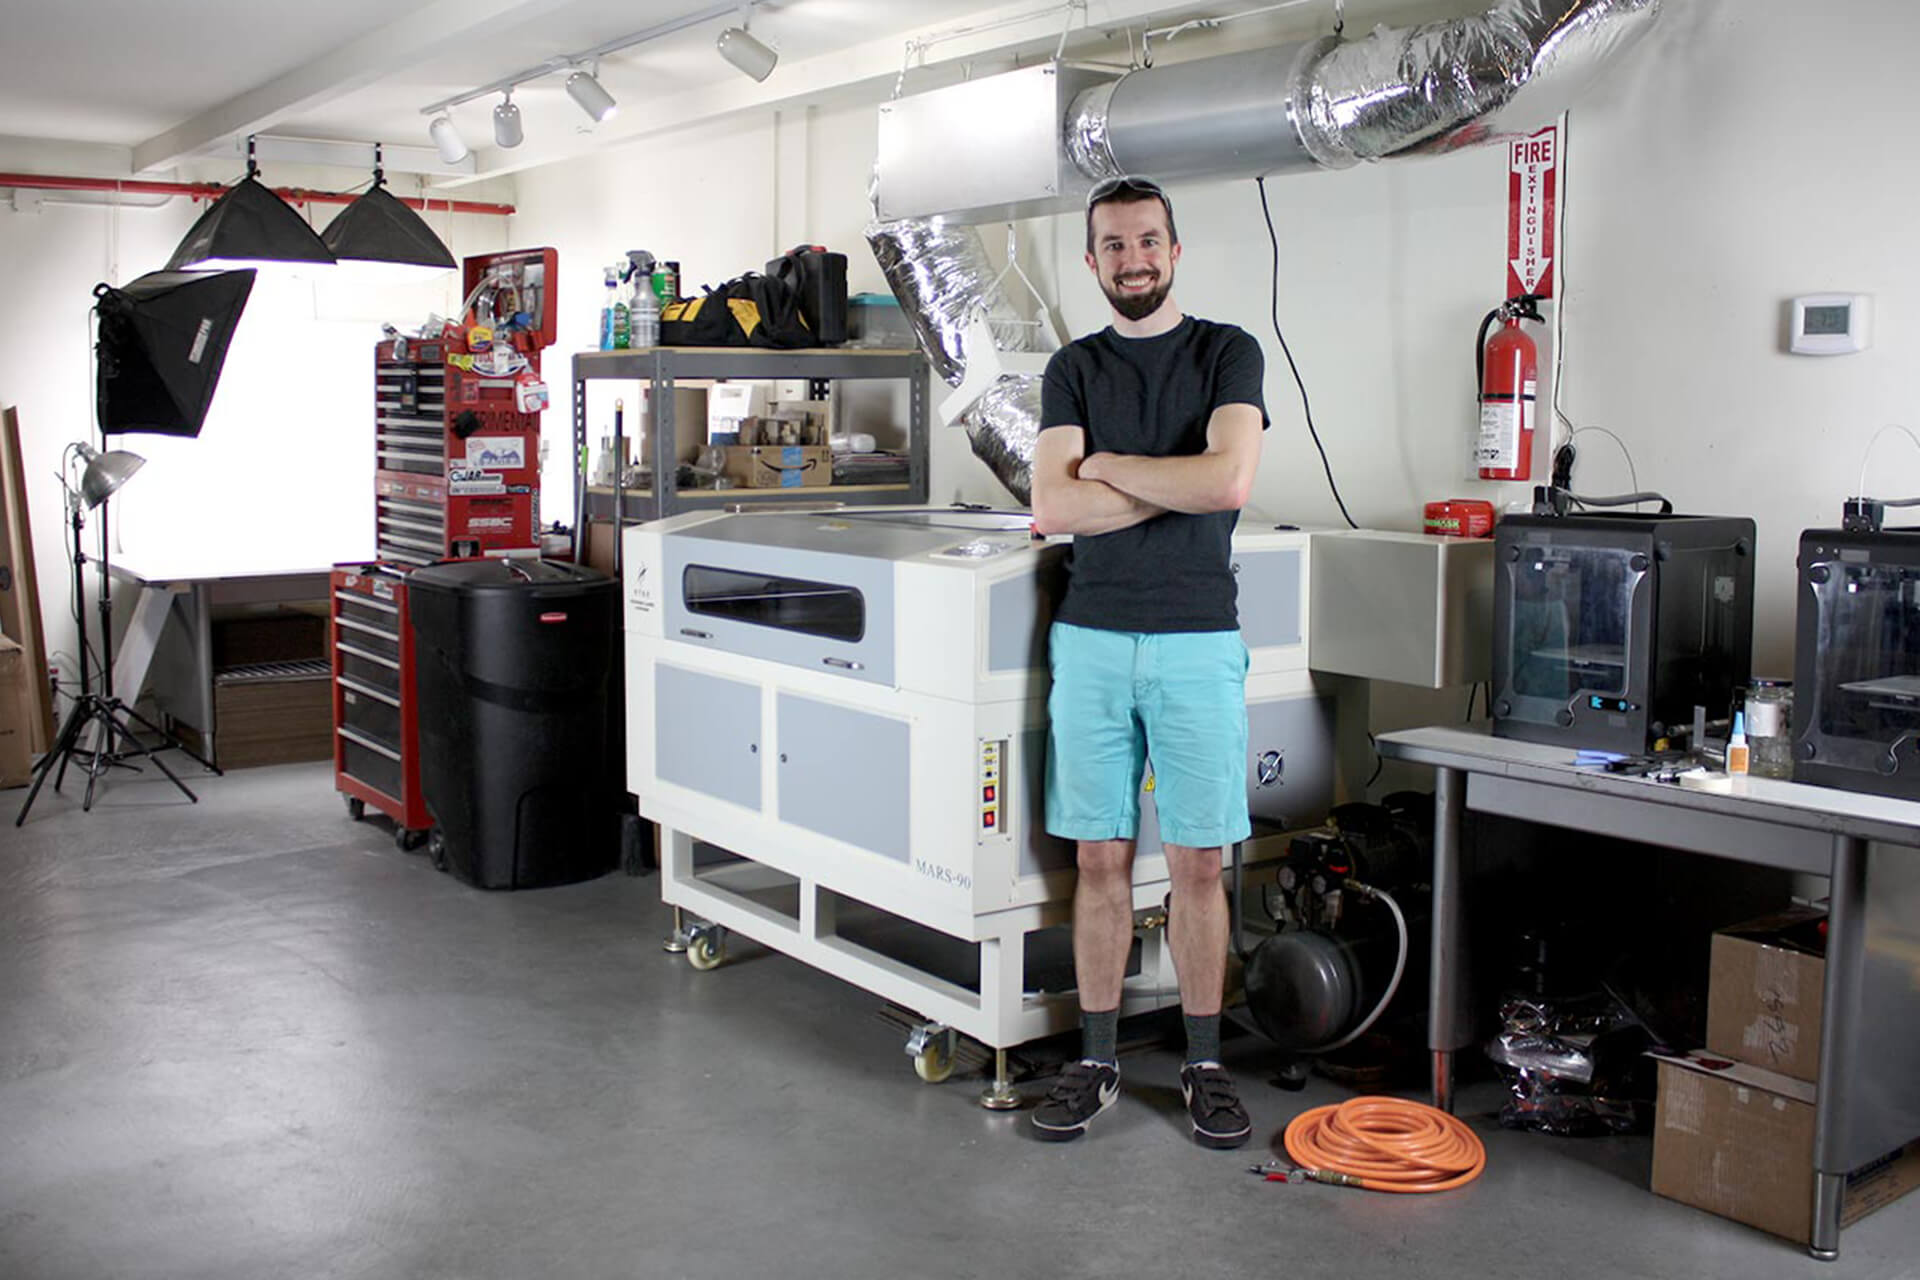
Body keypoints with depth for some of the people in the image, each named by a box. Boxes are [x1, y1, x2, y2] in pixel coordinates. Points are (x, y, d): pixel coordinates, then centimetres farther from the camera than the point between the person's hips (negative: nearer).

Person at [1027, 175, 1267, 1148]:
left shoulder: (1227, 354, 4)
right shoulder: (1073, 369, 10)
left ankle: (1203, 1064, 16)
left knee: (1197, 865, 3)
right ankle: (1096, 1060, 17)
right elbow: (1053, 506, -4)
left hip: (1197, 642, -2)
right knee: (1101, 860, 6)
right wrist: (1178, 489, -7)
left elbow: (1228, 481, -14)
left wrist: (1104, 465, -4)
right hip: (1091, 640, 2)